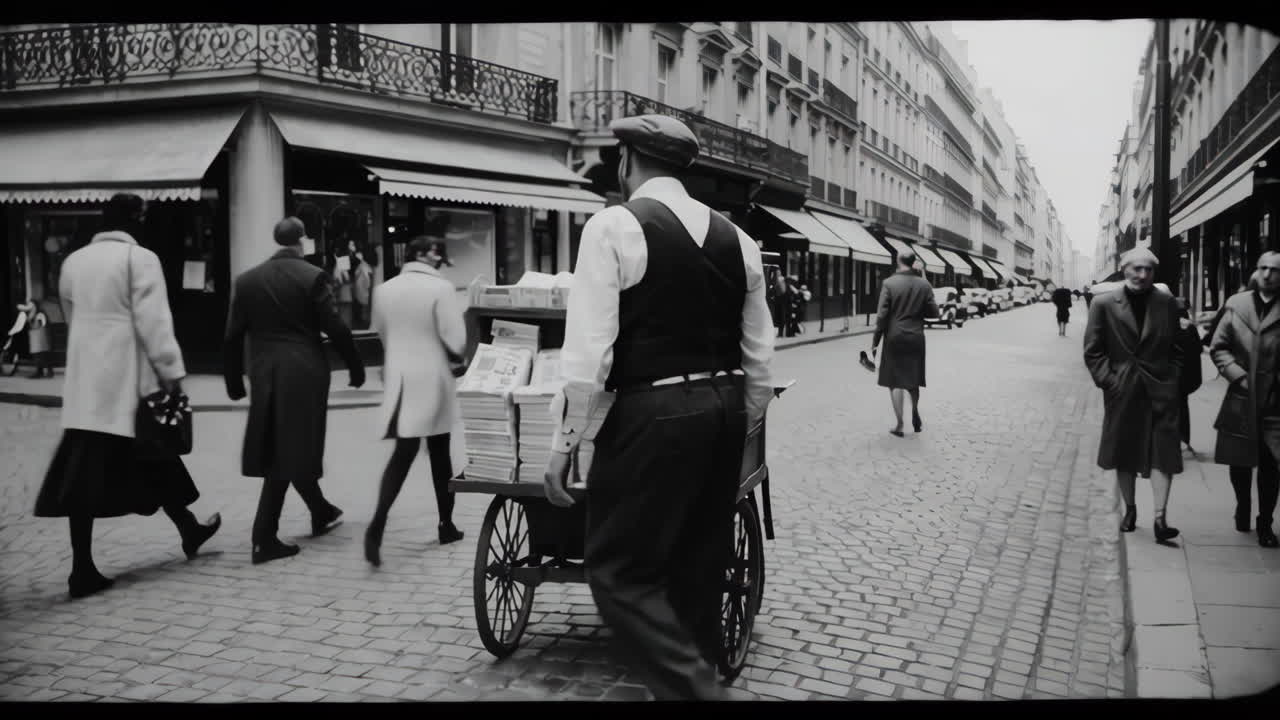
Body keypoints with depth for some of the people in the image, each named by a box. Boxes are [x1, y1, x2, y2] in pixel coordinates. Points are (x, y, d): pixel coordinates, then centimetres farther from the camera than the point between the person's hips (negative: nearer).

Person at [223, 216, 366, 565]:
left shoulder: (246, 280, 5)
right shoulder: (313, 277, -7)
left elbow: (233, 336, 5)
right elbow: (336, 329, -8)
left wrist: (234, 380, 13)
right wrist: (356, 367, 3)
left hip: (265, 373, 4)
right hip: (303, 372, -4)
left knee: (282, 448, 15)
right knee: (289, 450, 1)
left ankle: (321, 513, 28)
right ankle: (264, 538, 4)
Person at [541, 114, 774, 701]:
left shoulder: (614, 226, -8)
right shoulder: (735, 238, 9)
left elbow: (589, 349, -14)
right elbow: (758, 354, 13)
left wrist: (565, 442, -7)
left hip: (653, 411, -7)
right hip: (725, 406, 7)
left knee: (620, 570, 4)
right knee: (698, 564, 19)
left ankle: (691, 688, -5)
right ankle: (696, 678, 33)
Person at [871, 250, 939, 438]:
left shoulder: (889, 283, -10)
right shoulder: (924, 285, -2)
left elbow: (882, 314, -12)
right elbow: (933, 312, -1)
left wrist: (876, 341, -6)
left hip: (894, 337, -3)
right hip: (916, 337, 3)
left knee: (895, 382, 4)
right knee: (913, 380, 20)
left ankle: (899, 424, 2)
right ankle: (915, 416, 29)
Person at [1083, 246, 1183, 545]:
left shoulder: (1167, 303, 3)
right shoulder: (1104, 304, -2)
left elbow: (1177, 349, 8)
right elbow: (1093, 351, -1)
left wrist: (1171, 380, -2)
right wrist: (1109, 380, -9)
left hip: (1160, 391, 0)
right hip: (1122, 391, 0)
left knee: (1163, 453, -8)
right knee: (1123, 454, 11)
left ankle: (1159, 518, -10)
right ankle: (1129, 509, 28)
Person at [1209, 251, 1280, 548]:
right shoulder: (1236, 304, 3)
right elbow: (1218, 347, 5)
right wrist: (1238, 375, -6)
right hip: (1241, 398, 2)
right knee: (1239, 461, 14)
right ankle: (1242, 508, 36)